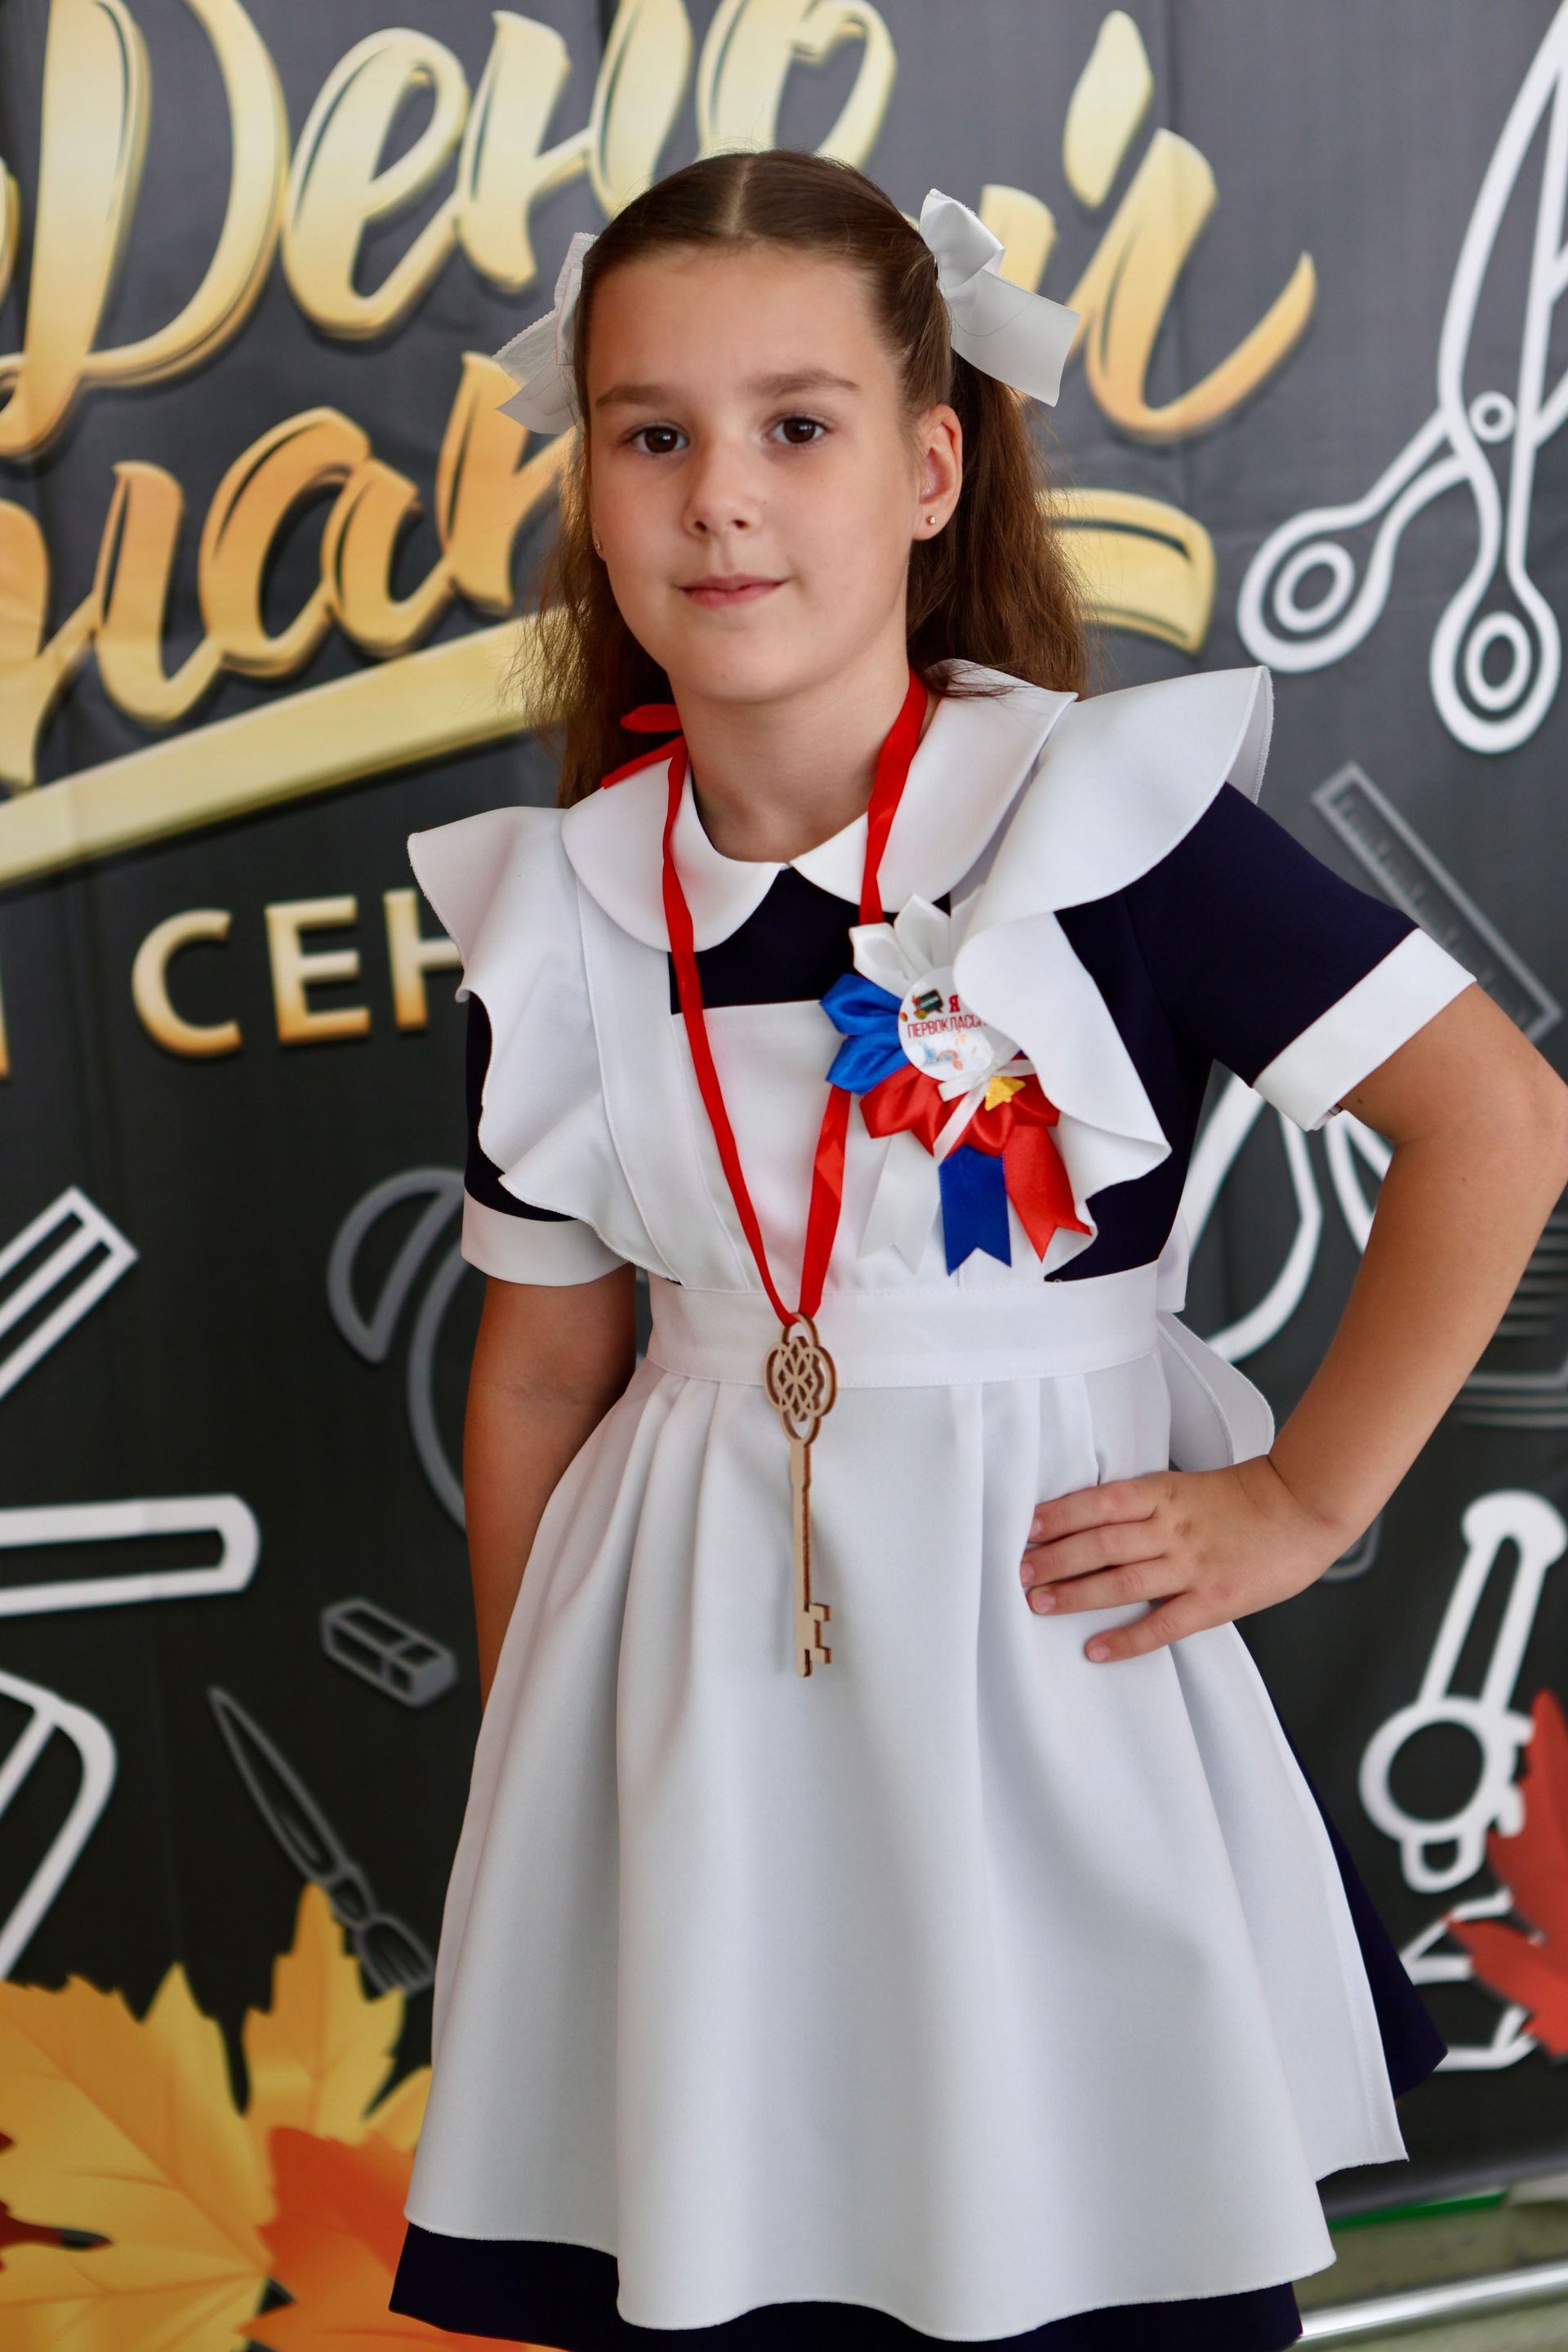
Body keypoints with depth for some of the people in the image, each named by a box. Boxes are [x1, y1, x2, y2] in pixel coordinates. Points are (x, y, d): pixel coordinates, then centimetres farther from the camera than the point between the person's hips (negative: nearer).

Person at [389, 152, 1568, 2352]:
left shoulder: (1103, 810, -12)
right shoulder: (556, 915, 0)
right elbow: (540, 1374, 7)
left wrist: (1304, 1503, -10)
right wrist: (522, 1767, 13)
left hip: (1044, 1643, -3)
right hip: (695, 1703, 3)